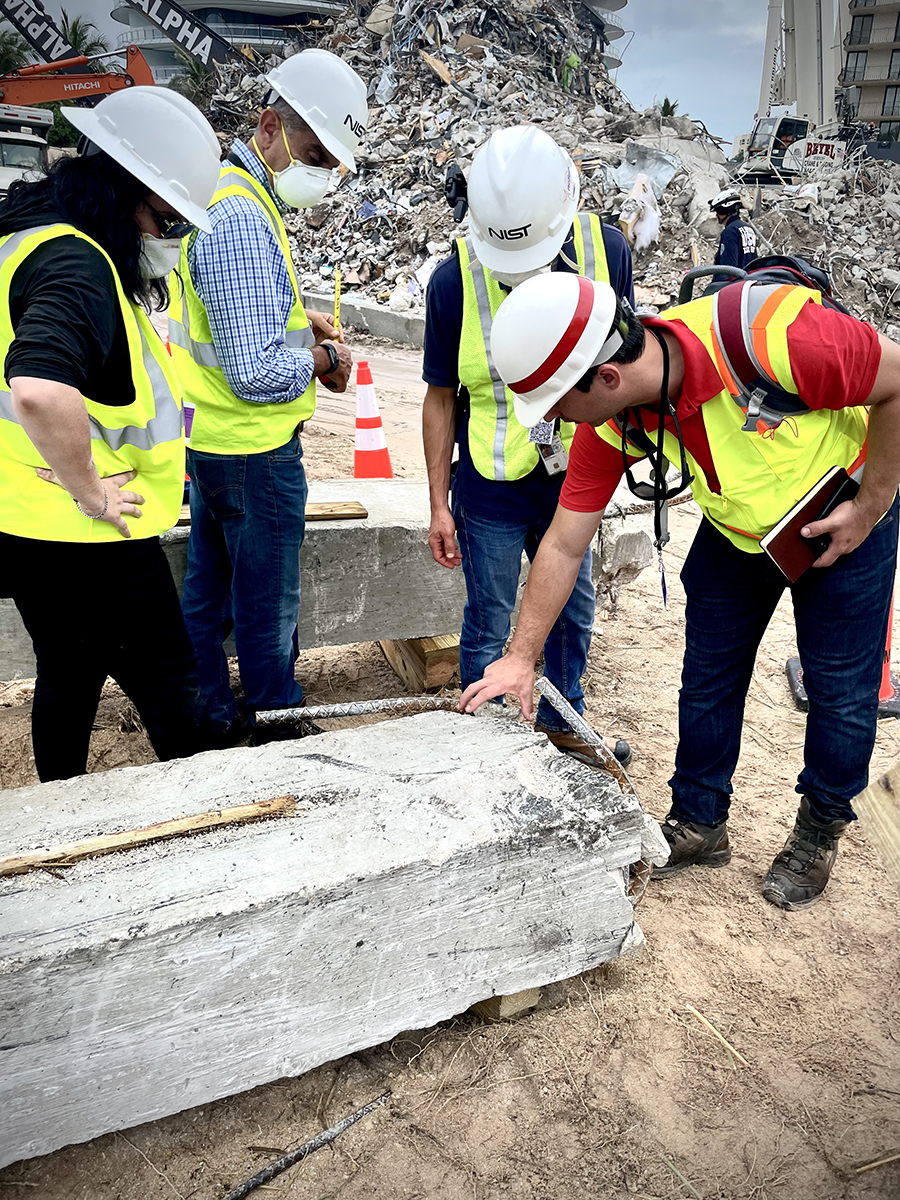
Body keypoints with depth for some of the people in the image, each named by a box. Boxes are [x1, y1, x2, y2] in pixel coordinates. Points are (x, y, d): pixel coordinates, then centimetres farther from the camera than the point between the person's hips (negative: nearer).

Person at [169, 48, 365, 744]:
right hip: (252, 450, -10)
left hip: (209, 439, 11)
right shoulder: (242, 221, -23)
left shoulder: (230, 193, 11)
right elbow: (258, 373, -28)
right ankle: (280, 729, 25)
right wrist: (325, 358, -9)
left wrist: (302, 318, 10)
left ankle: (211, 721, 35)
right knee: (268, 606, 6)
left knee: (208, 592, 19)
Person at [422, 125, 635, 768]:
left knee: (574, 611, 19)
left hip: (572, 480, 3)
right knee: (488, 628, 9)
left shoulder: (605, 250, -9)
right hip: (491, 493, -3)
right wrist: (439, 504, -6)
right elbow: (442, 397, -7)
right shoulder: (454, 279, -15)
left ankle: (563, 722, 43)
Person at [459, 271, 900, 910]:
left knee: (840, 686, 4)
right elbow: (565, 546, -14)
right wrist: (521, 657, -13)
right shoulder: (611, 422, -22)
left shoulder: (768, 337, -40)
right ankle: (699, 823, 27)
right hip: (735, 533, 4)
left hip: (842, 518, -4)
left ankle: (820, 830, 28)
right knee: (708, 678, 7)